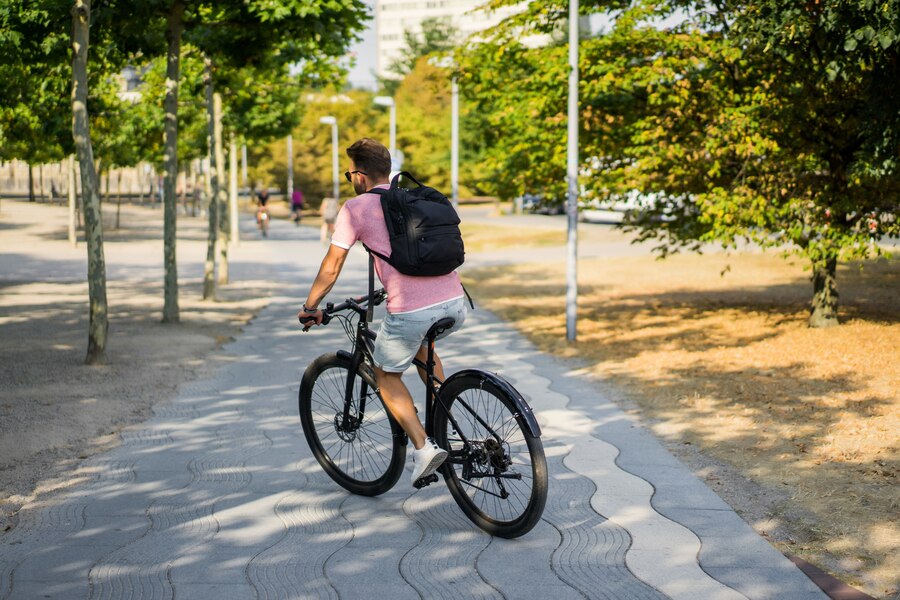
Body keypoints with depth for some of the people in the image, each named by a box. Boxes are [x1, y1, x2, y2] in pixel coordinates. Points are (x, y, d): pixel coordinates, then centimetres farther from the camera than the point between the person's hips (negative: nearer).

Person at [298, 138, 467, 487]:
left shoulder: (356, 208, 4)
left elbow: (332, 266, 6)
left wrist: (310, 307, 20)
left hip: (411, 311, -6)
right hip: (455, 304, 6)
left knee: (386, 375, 19)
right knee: (421, 344, 37)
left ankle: (423, 447, 3)